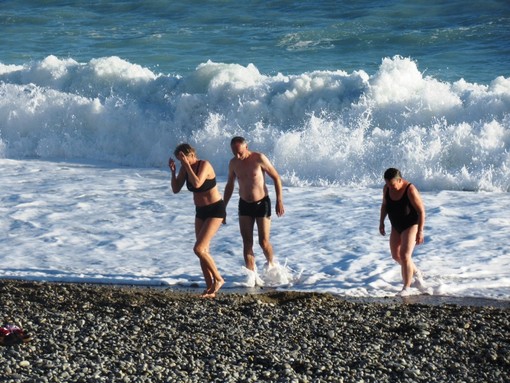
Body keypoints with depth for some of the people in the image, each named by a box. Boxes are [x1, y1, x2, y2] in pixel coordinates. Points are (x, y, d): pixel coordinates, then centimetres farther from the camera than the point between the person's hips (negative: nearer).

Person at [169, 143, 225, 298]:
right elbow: (176, 189, 1)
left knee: (199, 249, -16)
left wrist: (187, 165, -30)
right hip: (201, 211, 8)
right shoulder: (185, 168, 0)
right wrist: (173, 171, -12)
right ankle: (210, 288, 12)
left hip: (215, 210, -8)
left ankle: (218, 279, 0)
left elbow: (197, 184, -36)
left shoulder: (204, 165, -21)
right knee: (203, 250, 5)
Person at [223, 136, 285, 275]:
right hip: (244, 205, 4)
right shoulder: (233, 163, -1)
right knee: (247, 242, -2)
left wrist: (279, 201, -12)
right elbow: (229, 186, 14)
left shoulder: (259, 158, -15)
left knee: (264, 242, -3)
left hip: (262, 203, -4)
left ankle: (271, 263, 25)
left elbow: (276, 177, -8)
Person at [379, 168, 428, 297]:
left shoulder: (410, 190, -26)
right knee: (396, 256, 14)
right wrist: (381, 222, 7)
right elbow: (384, 205, 10)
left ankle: (406, 288, -6)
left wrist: (420, 231, -23)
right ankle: (416, 273, 37)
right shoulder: (387, 188, -9)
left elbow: (421, 211, -22)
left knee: (405, 256, -16)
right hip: (396, 226, 7)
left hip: (411, 225, -7)